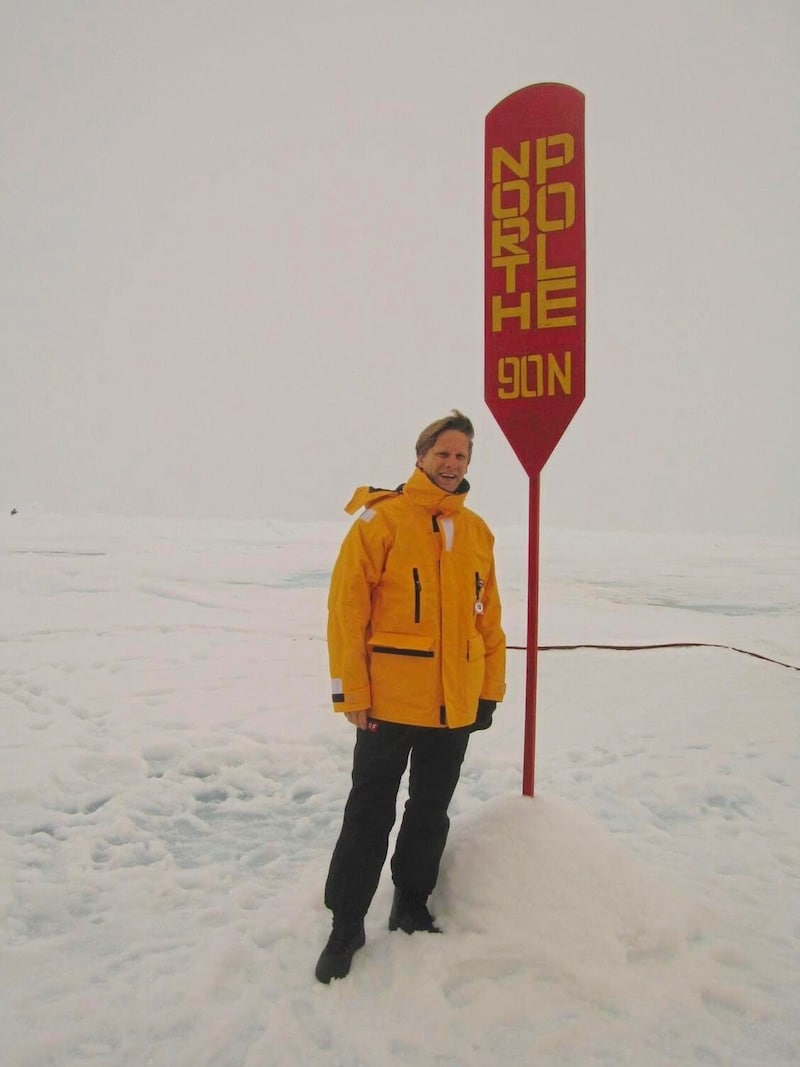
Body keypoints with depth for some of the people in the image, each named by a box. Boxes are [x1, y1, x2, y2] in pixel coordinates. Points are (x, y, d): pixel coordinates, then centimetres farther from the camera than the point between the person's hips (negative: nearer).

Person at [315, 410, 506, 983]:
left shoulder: (477, 531, 8)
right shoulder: (382, 517, -8)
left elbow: (488, 617, 13)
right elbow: (347, 606, -11)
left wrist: (491, 689, 11)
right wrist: (352, 693, -13)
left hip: (455, 704, 5)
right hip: (390, 701, -5)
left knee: (432, 812, 17)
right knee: (370, 814, 6)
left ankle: (411, 905, 36)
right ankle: (347, 921, 22)